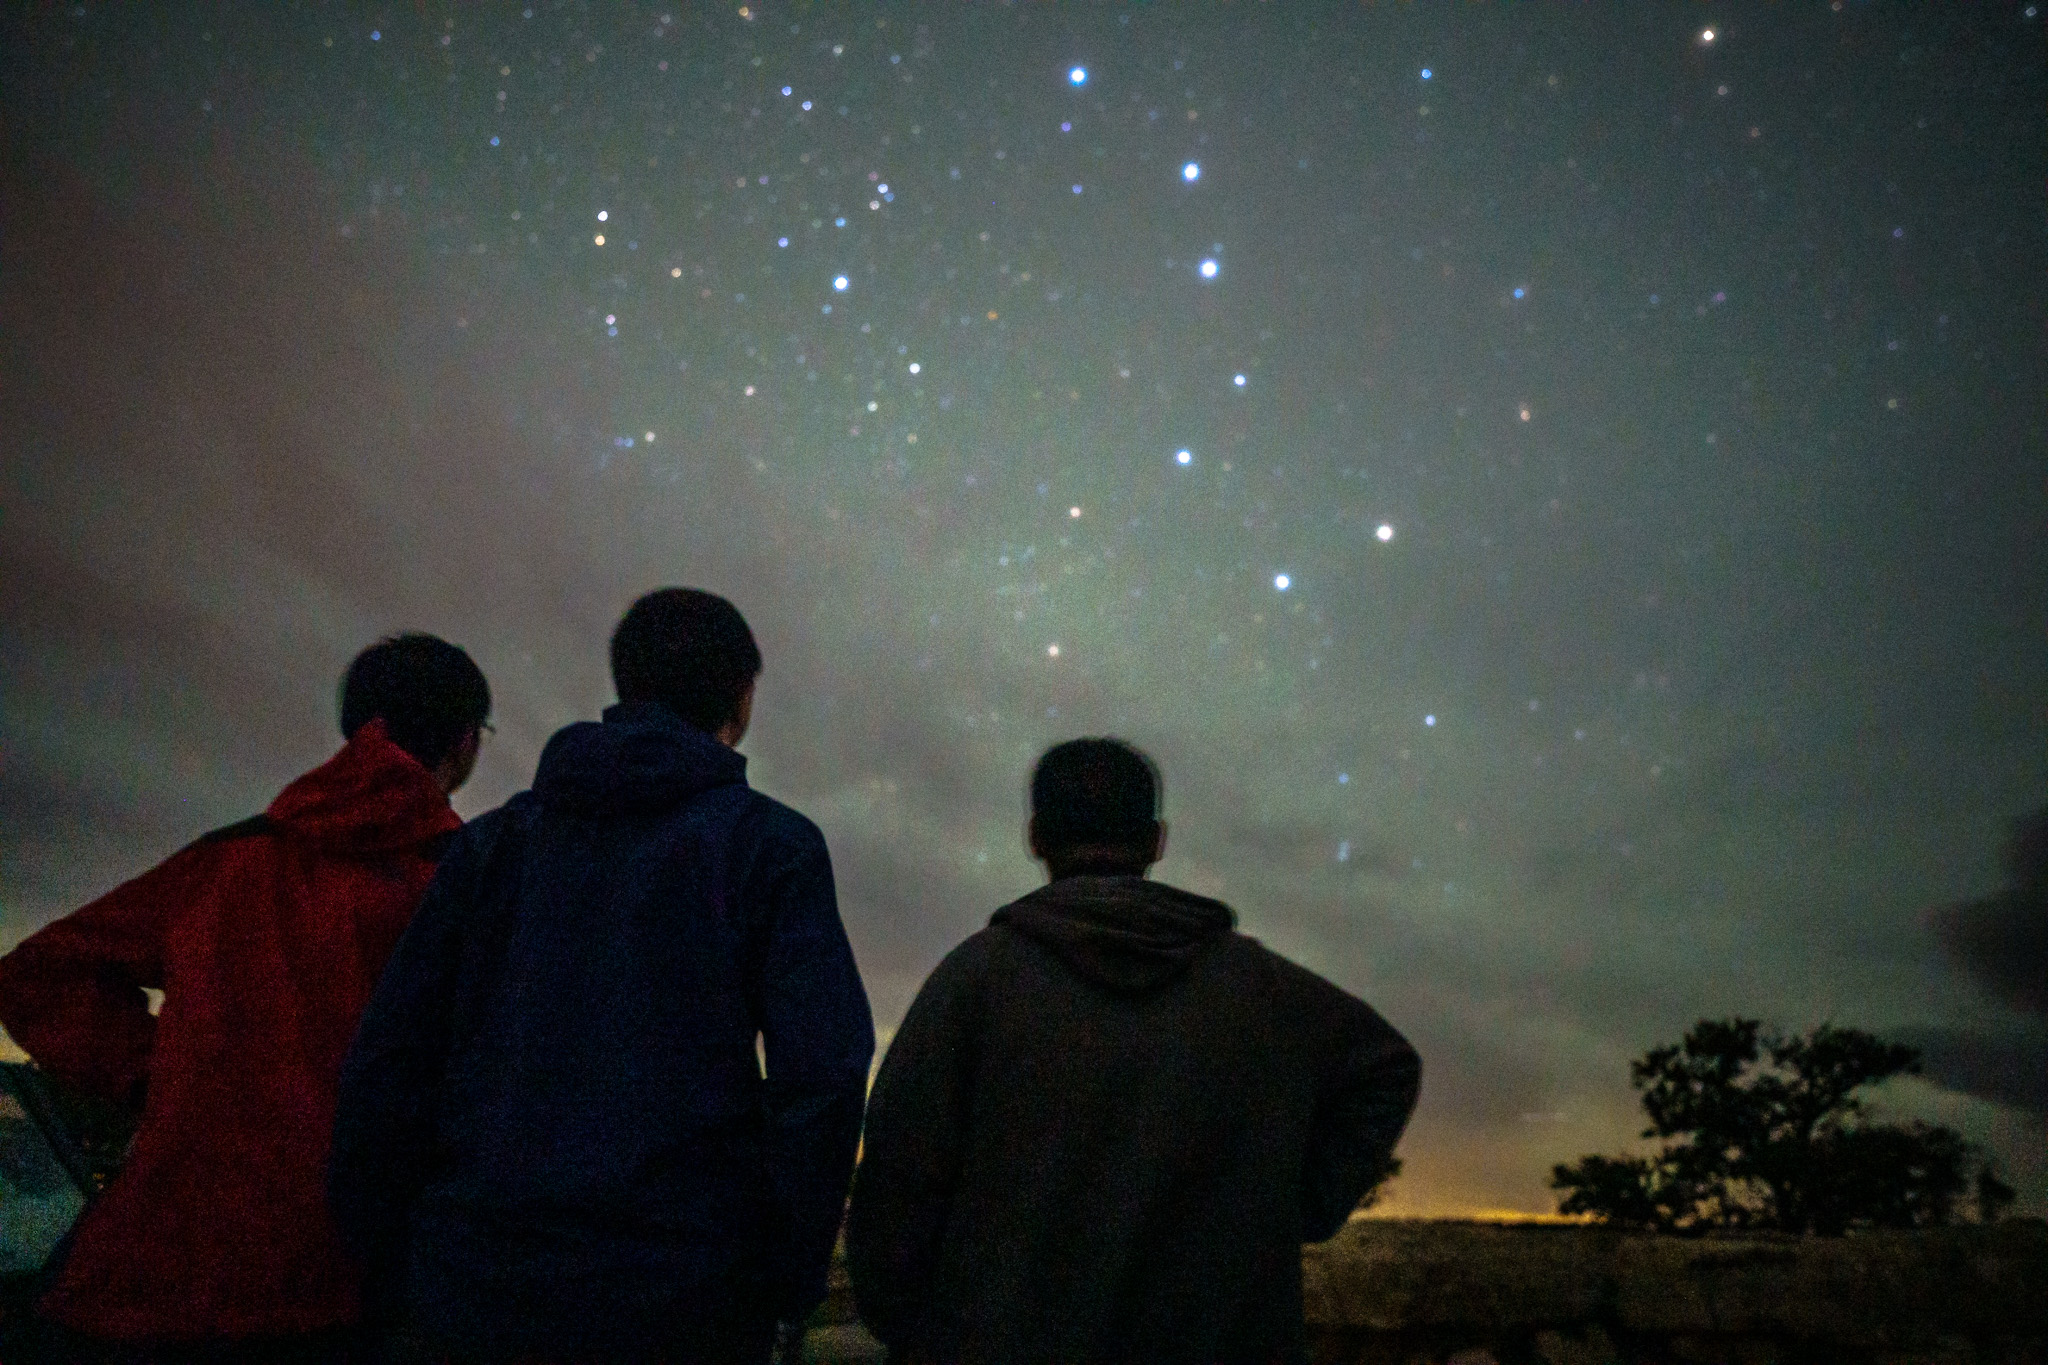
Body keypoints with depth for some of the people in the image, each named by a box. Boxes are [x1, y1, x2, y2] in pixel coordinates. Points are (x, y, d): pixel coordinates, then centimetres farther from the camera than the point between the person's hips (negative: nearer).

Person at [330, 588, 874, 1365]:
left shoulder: (495, 840, 10)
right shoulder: (768, 843, -1)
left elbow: (387, 1059, 6)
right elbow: (821, 1072, -11)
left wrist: (397, 1280, 13)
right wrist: (792, 1283, -1)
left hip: (477, 1299, 4)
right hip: (683, 1299, -3)